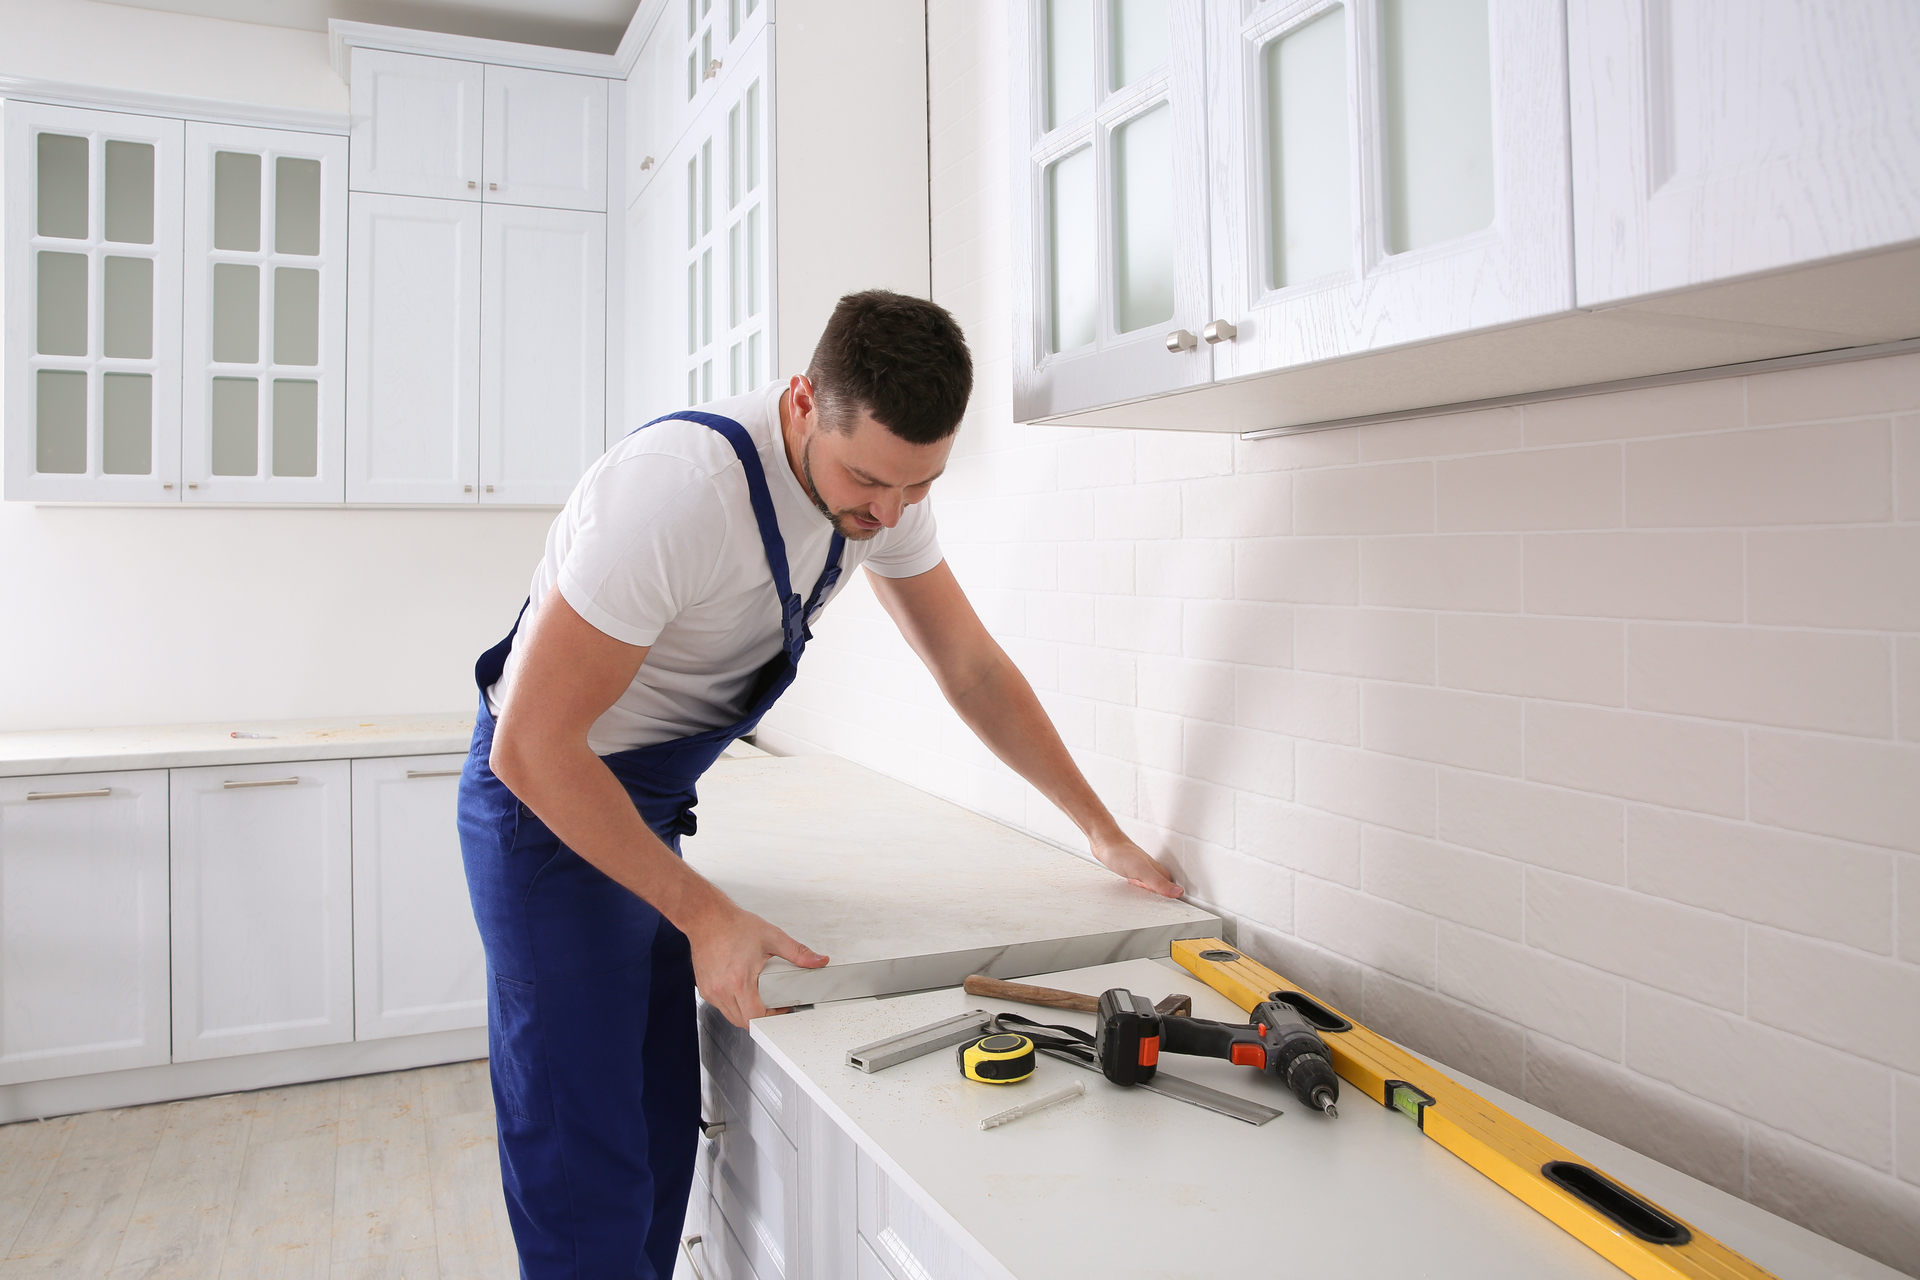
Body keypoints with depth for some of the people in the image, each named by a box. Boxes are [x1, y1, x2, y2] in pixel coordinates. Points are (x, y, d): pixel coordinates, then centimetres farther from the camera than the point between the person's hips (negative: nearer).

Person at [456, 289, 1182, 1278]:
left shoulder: (882, 481, -9)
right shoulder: (678, 490, -33)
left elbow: (972, 668, 2)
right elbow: (530, 747, -28)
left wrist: (1105, 833, 2)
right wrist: (705, 914, -27)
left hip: (653, 800, 7)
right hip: (546, 797, -6)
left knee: (664, 1126, 12)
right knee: (589, 1179, -5)